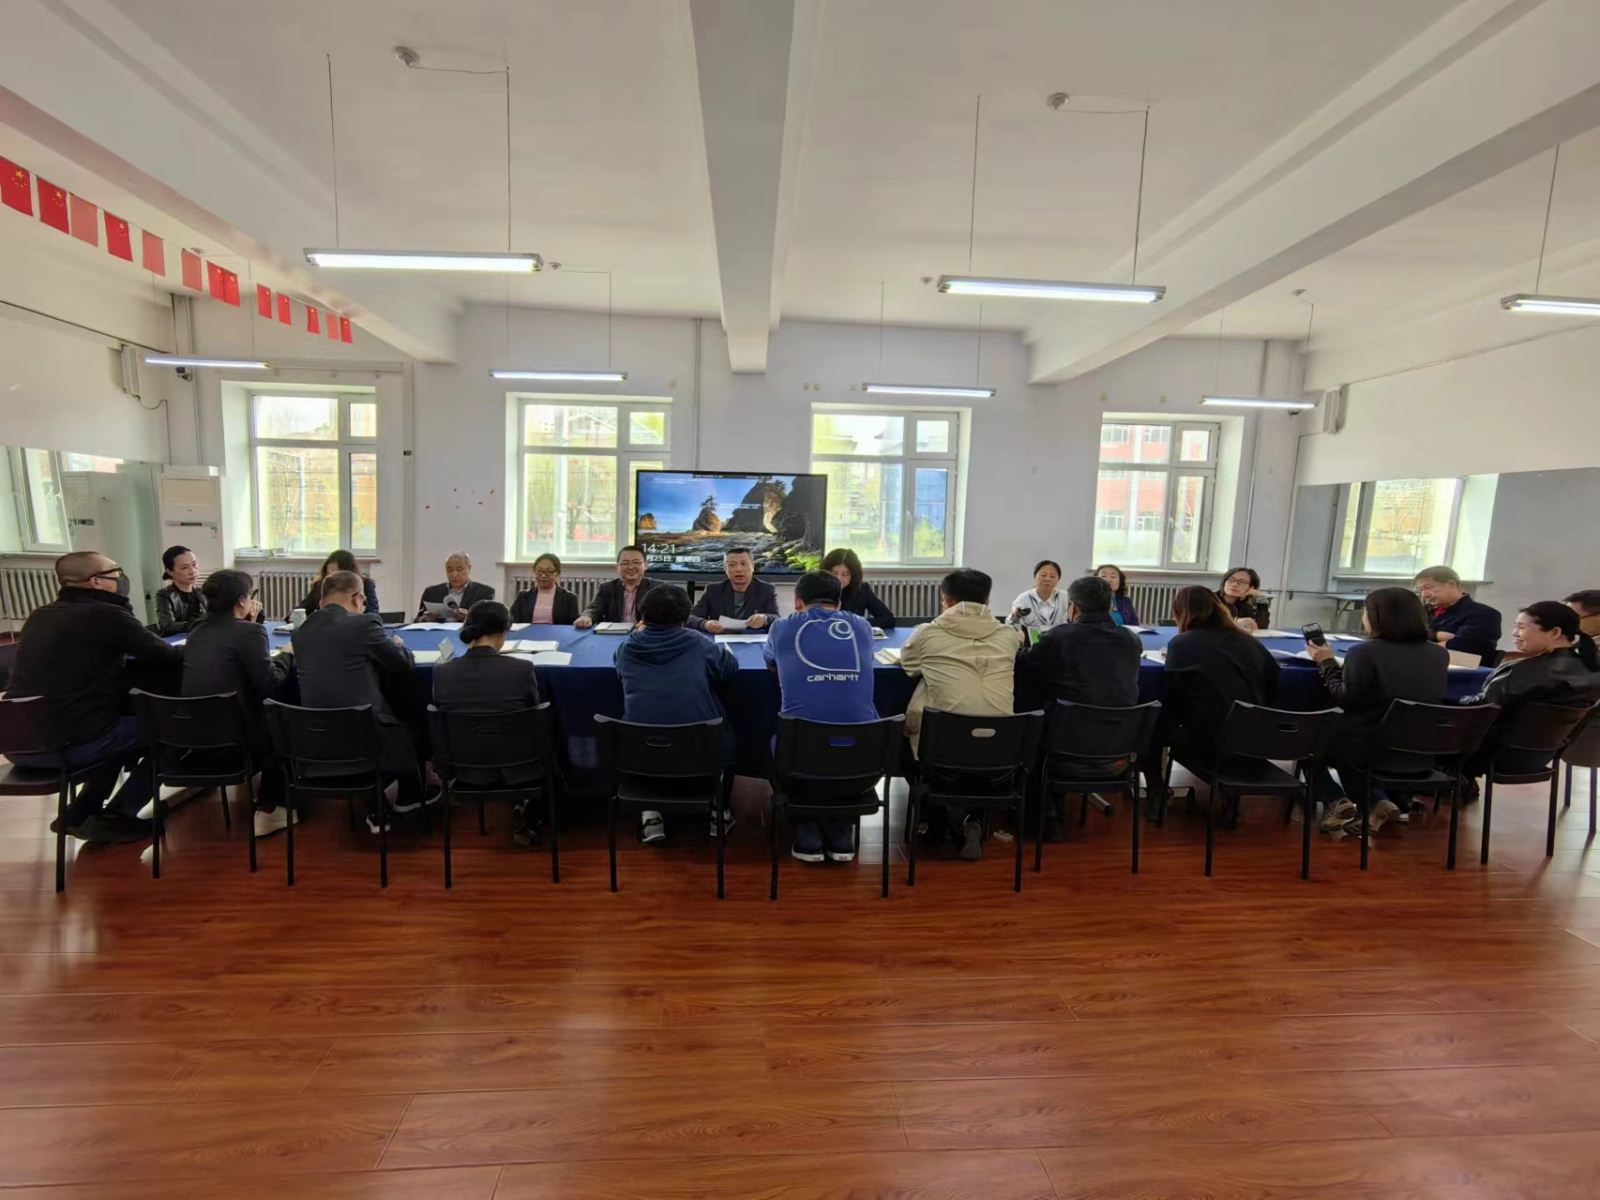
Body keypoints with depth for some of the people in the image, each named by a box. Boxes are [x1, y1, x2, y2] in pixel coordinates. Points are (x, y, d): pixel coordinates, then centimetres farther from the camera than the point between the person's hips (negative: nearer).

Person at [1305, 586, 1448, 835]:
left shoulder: (1364, 651, -18)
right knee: (1341, 733, 31)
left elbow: (1346, 700, -12)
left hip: (1371, 749, -6)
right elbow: (1413, 696, 17)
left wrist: (1327, 663, -1)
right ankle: (1377, 804, 15)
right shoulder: (1439, 654, 2)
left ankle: (1337, 803, 4)